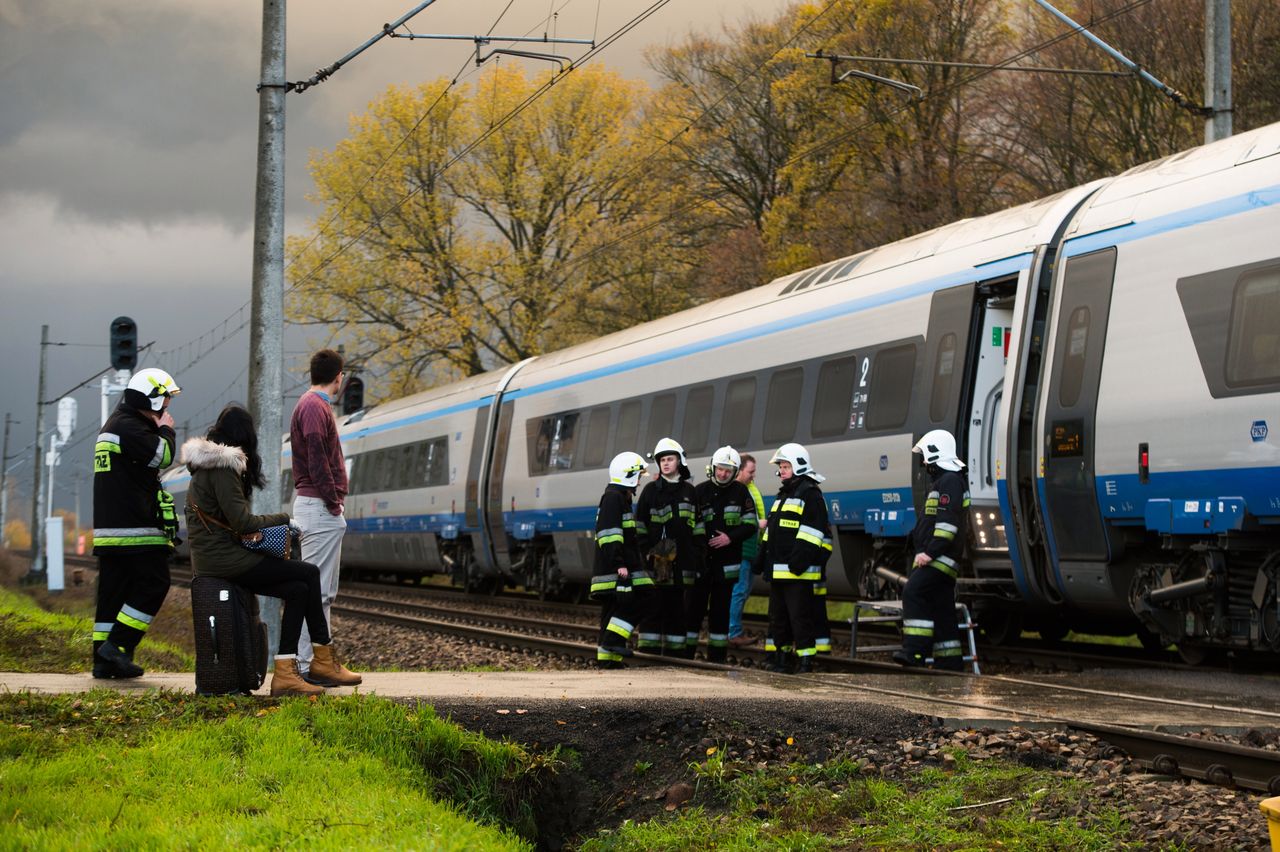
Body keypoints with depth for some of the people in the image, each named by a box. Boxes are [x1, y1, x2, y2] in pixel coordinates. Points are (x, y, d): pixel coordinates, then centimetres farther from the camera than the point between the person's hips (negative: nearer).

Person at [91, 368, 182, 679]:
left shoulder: (116, 424, 23)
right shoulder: (129, 427, -12)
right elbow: (161, 456, -18)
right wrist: (165, 431, -2)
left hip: (110, 530, 11)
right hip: (135, 530, -11)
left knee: (113, 591, 9)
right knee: (153, 584, -8)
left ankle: (103, 660, 9)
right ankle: (117, 645, -13)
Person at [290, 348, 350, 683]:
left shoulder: (314, 405, 20)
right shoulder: (315, 407, -12)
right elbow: (317, 460, -20)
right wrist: (333, 501, -16)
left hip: (321, 509, 11)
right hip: (320, 508, -11)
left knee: (324, 591, 13)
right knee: (316, 589, -11)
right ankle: (307, 664, -12)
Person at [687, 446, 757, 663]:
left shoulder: (740, 492, 6)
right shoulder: (700, 491, 4)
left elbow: (750, 526, 4)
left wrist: (731, 537, -12)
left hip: (726, 562, 1)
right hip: (700, 560, -1)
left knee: (720, 609, 4)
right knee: (693, 606, -4)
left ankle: (716, 655, 9)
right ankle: (686, 651, 0)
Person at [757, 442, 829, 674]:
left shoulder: (811, 495, -7)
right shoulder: (783, 495, 22)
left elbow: (813, 530, -16)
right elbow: (771, 530, 28)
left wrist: (801, 558, -24)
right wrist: (763, 556, 21)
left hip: (798, 570, -10)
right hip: (777, 569, 10)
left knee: (800, 616, -9)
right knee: (778, 616, 12)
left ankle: (806, 660, -7)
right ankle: (780, 659, 19)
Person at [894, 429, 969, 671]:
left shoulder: (950, 482, -11)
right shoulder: (941, 481, 23)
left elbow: (947, 522, -22)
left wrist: (931, 552, -25)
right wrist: (924, 551, 26)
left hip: (941, 557, -11)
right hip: (937, 558, 11)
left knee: (913, 592, -21)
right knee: (941, 607, 10)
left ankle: (915, 651, -27)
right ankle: (950, 661, 12)